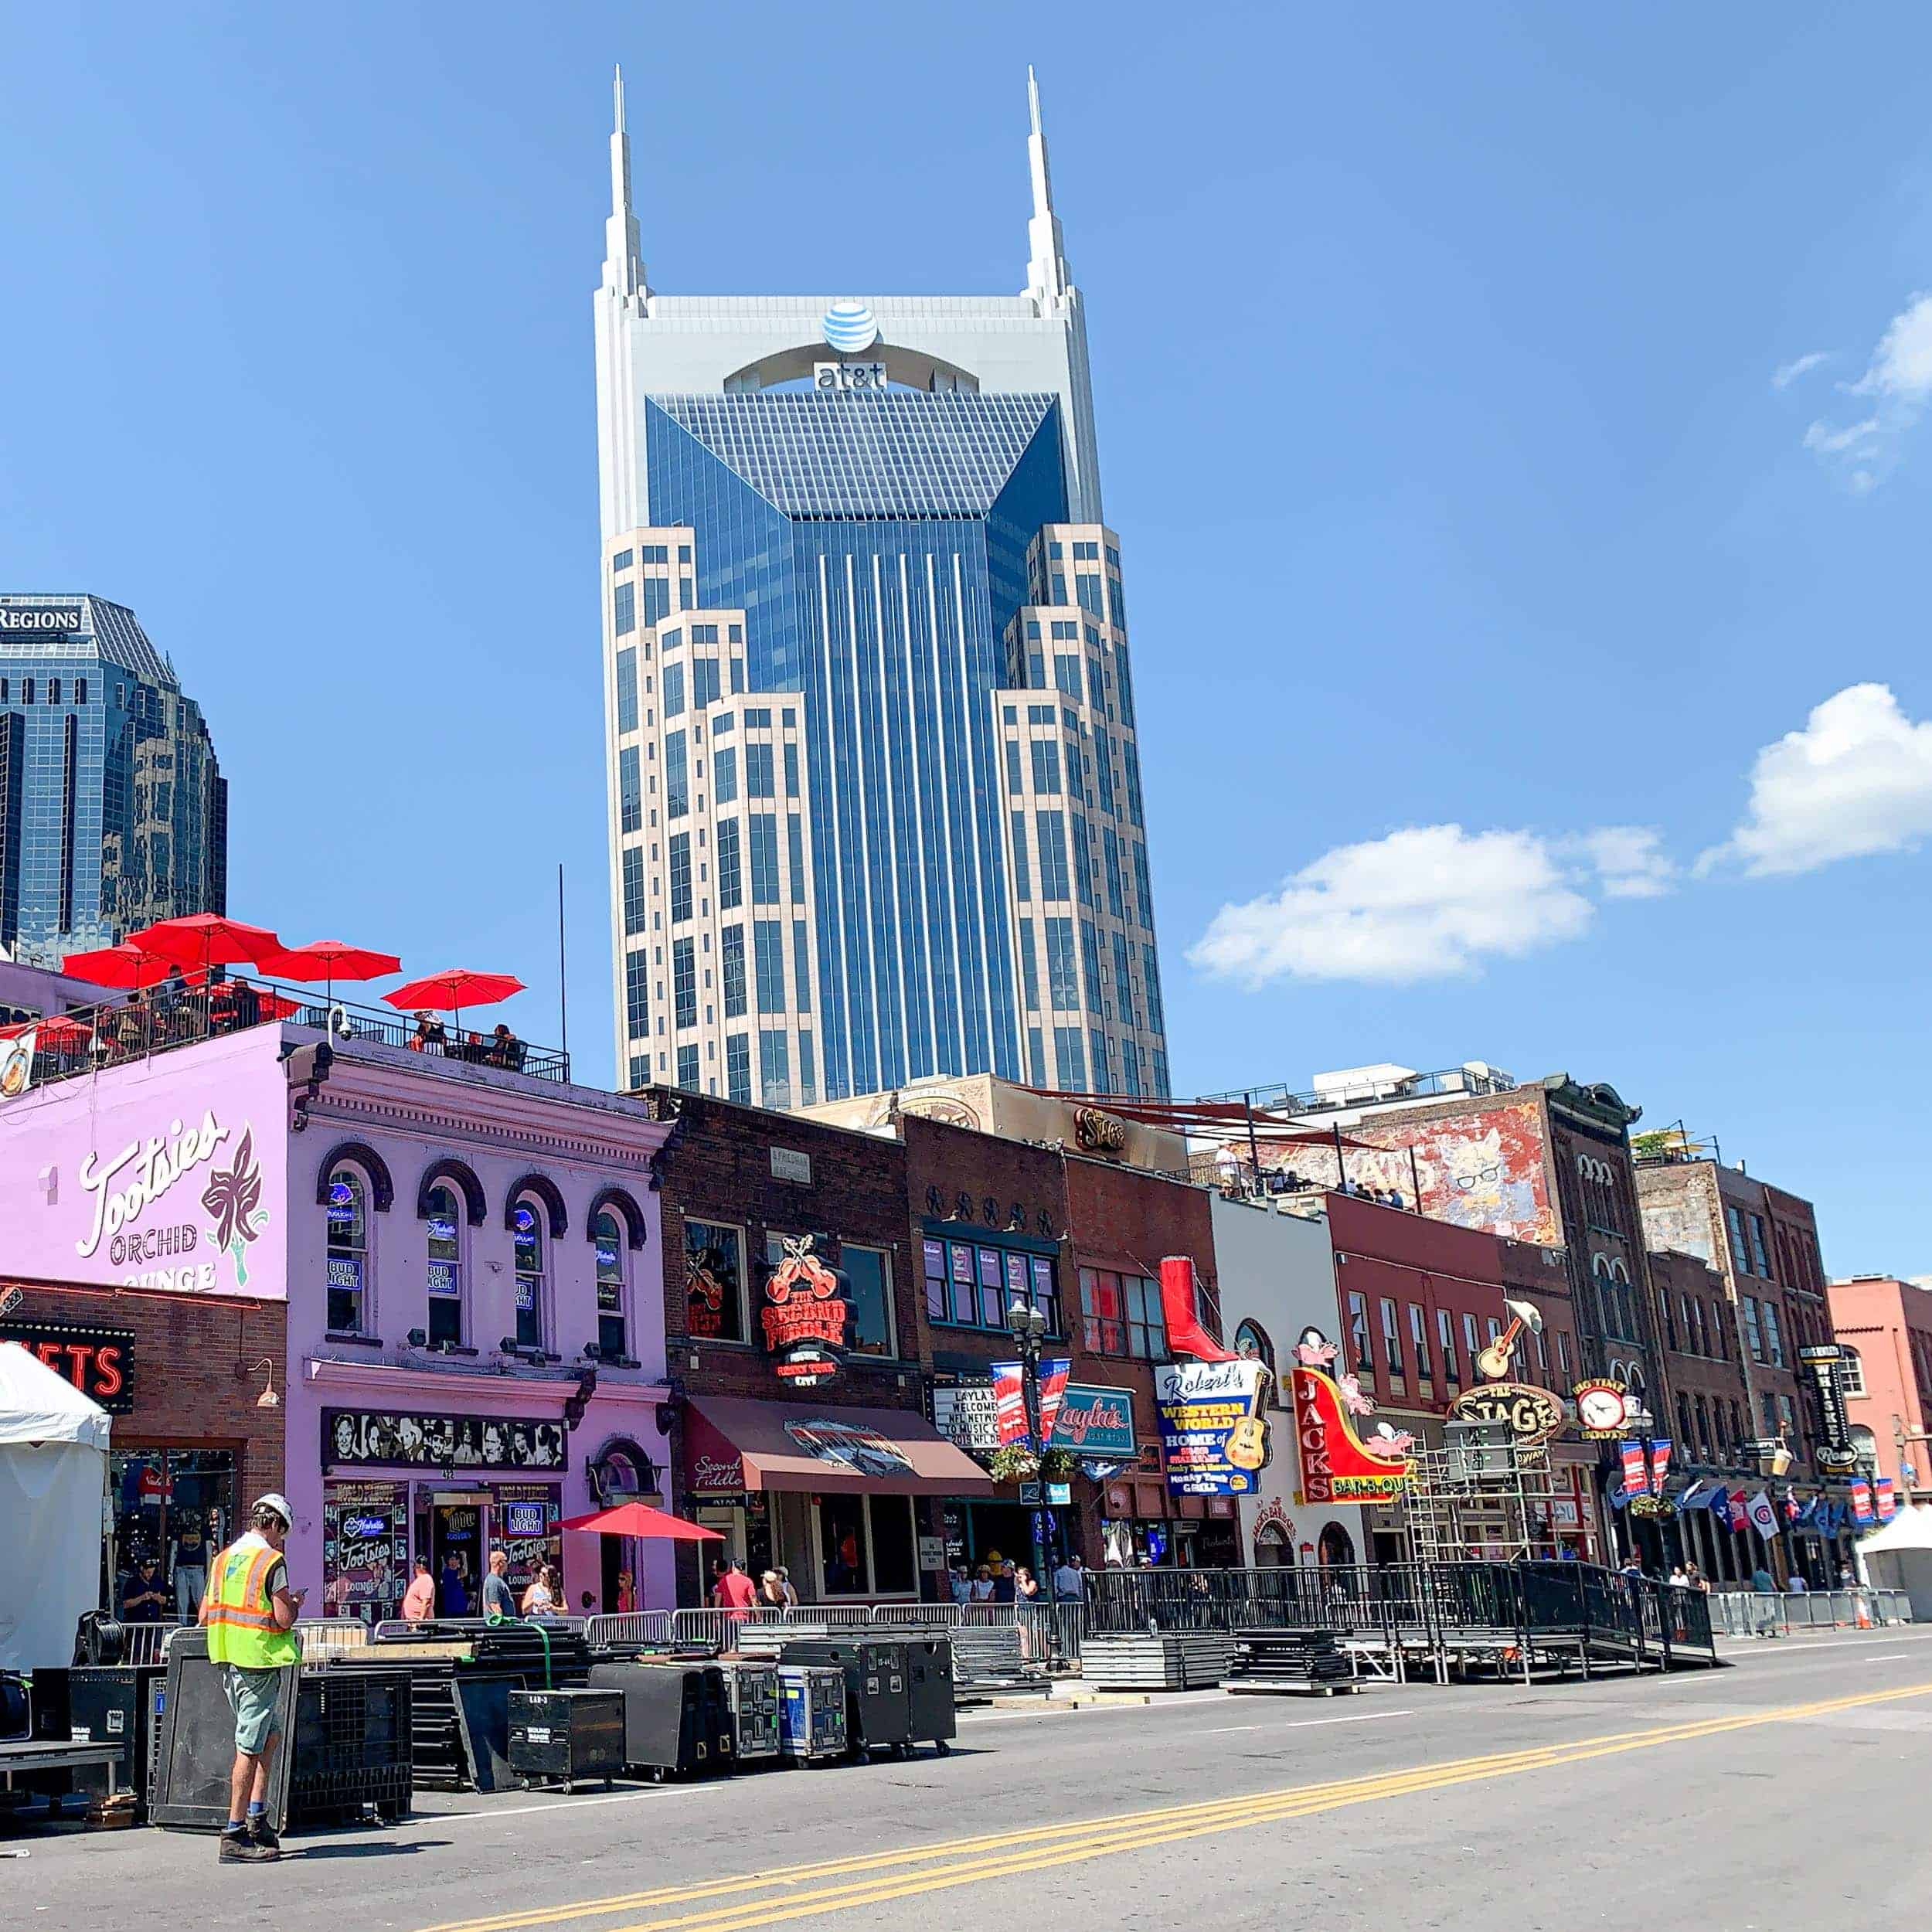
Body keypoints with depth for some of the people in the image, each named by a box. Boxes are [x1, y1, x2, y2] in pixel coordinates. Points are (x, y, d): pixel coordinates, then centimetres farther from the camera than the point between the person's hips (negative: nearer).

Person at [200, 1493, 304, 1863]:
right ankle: (235, 1836, -2)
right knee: (250, 1747, -4)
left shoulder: (223, 1559, 13)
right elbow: (284, 1618, -14)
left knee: (270, 1732, 21)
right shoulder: (272, 1561, -11)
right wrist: (295, 1605, 6)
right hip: (260, 1662, -8)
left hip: (228, 1662, 8)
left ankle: (257, 1815, 17)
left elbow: (205, 1615, 14)